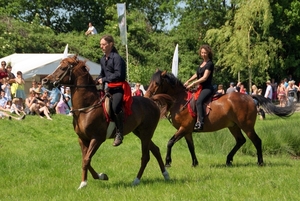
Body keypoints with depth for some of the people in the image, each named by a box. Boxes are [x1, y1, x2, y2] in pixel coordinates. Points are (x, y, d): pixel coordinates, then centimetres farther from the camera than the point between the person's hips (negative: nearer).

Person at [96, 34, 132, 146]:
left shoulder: (116, 58, -12)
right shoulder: (103, 59, 13)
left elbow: (118, 74, -19)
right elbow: (102, 74, 21)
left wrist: (104, 80, -16)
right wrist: (97, 80, 1)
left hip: (119, 88, -10)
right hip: (109, 88, 10)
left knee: (115, 107, -29)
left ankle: (119, 134, -20)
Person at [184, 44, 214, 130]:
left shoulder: (210, 64, -11)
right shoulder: (202, 63, 16)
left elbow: (204, 78, -18)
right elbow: (197, 74, 24)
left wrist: (193, 84, -18)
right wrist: (188, 81, 9)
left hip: (207, 88, -10)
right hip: (201, 87, 10)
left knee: (199, 101, -34)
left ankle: (200, 122, -42)